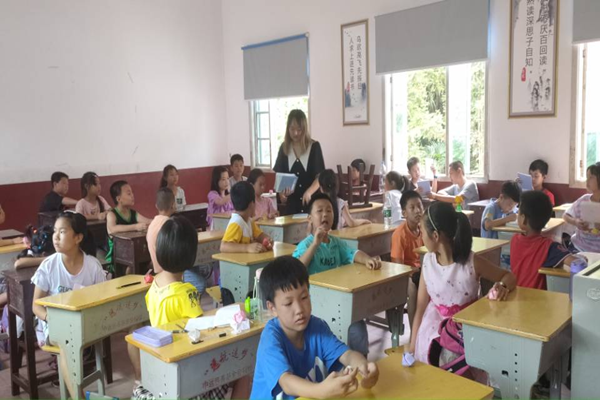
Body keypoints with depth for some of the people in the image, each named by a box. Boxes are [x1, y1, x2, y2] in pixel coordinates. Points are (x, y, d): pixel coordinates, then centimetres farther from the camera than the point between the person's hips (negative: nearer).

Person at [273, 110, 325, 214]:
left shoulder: (314, 146, -1)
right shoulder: (284, 148, 7)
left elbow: (320, 176, -5)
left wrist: (309, 192, -22)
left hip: (312, 201, -2)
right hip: (291, 202, 2)